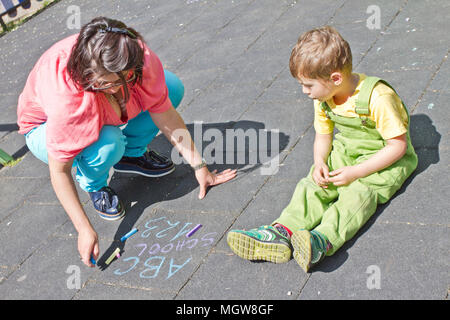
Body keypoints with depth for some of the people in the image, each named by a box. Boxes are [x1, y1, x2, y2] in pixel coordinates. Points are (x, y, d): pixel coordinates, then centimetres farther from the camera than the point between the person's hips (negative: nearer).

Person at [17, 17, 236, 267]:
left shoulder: (142, 59, -31)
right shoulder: (65, 98, -43)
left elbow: (164, 113, -18)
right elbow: (59, 171, -34)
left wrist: (199, 166, -19)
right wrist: (86, 230, -35)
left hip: (101, 115, 5)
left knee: (173, 87, -11)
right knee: (108, 144, -39)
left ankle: (132, 154, 6)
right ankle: (93, 184, -3)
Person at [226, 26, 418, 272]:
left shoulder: (378, 98, -26)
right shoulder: (323, 98, -4)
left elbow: (398, 145, -21)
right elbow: (323, 136, 10)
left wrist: (356, 172, -25)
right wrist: (320, 162, -13)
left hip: (385, 160, -6)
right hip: (344, 152, 7)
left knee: (357, 194, -33)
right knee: (312, 185, -17)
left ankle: (323, 240, -54)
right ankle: (281, 231, -34)